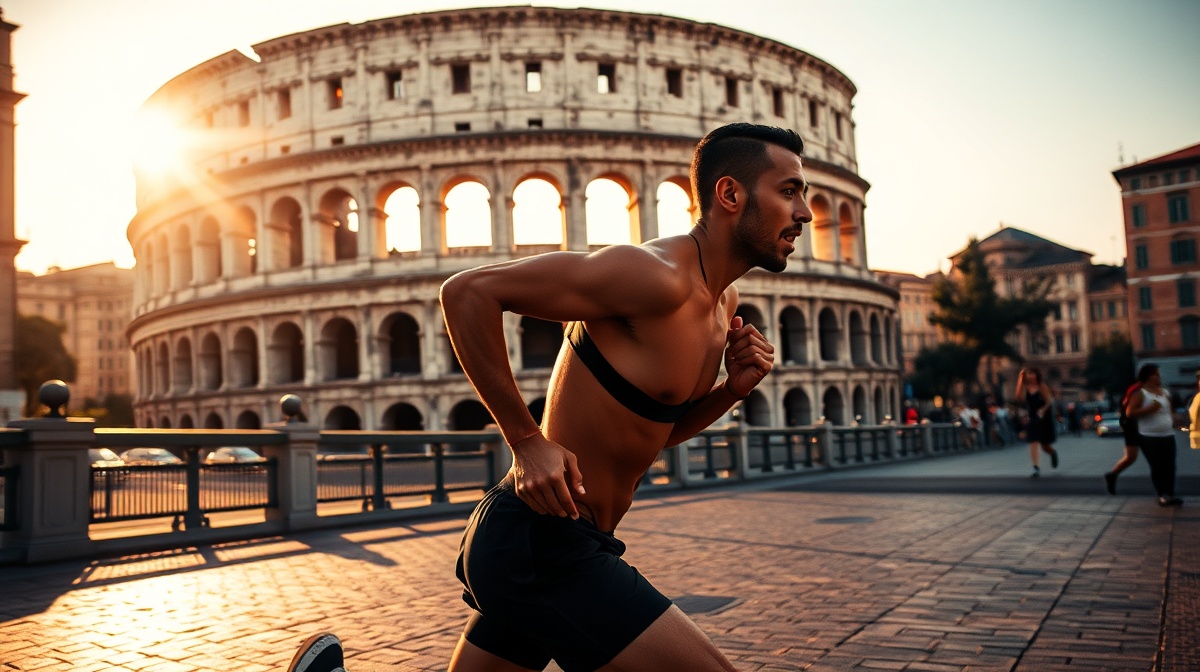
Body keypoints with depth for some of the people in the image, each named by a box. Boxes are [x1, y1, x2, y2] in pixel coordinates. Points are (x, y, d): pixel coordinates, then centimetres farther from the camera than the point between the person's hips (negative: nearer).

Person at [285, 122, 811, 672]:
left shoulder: (723, 302, 11)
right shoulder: (654, 275, -19)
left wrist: (732, 390, 3)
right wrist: (526, 440, -19)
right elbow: (467, 291, -19)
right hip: (540, 543, -10)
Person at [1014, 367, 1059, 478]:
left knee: (1045, 445, 8)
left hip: (1044, 418, -2)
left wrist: (1043, 410, -30)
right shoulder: (1025, 388, -2)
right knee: (1033, 443, -10)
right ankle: (1036, 468, -9)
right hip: (1032, 419, 2)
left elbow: (1049, 402, -10)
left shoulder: (1042, 387, -9)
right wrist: (1020, 381, -20)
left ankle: (1053, 453, 44)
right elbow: (1017, 397, -19)